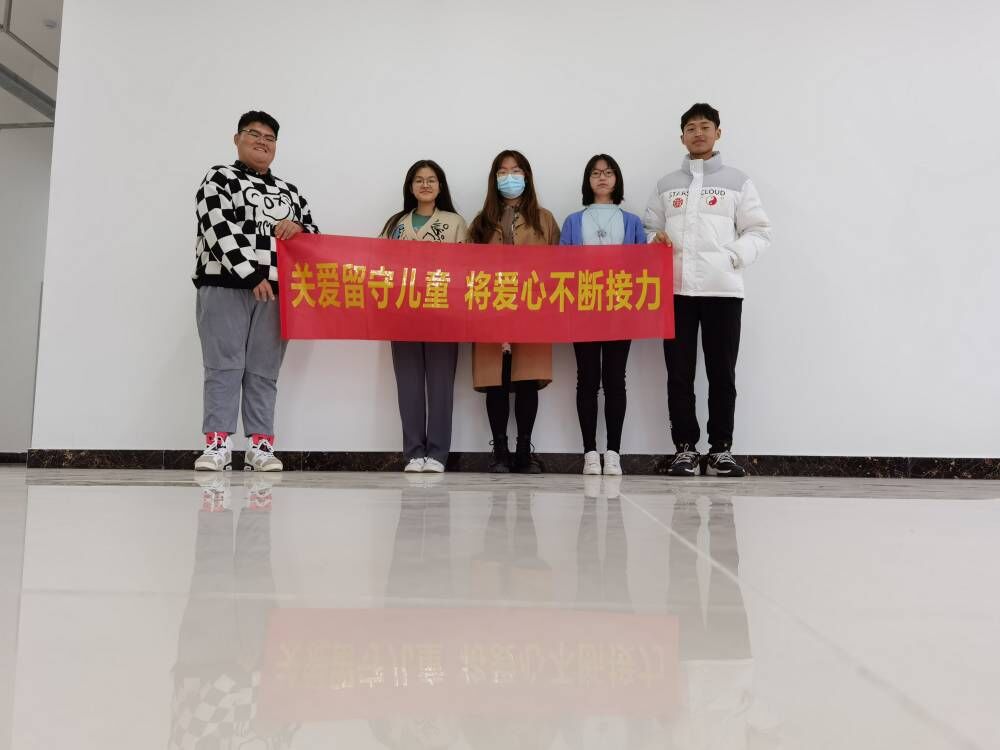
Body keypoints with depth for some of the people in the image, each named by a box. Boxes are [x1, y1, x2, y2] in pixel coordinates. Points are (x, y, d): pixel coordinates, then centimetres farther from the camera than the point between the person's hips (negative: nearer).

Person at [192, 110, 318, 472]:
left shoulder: (290, 191, 23)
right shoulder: (219, 178, 8)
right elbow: (220, 229, -7)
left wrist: (298, 228, -1)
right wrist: (251, 274, -16)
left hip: (275, 290, 4)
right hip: (224, 285, -4)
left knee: (264, 371, 1)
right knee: (224, 367, -8)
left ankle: (261, 445, 1)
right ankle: (217, 444, -8)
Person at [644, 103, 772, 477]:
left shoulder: (737, 181, 10)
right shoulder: (666, 185, 16)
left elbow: (759, 232, 6)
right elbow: (649, 229, 17)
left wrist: (732, 257, -9)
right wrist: (655, 241, -5)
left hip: (722, 289, -1)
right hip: (675, 289, 2)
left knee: (722, 373, 1)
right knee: (679, 373, 1)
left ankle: (720, 449, 9)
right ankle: (685, 449, 9)